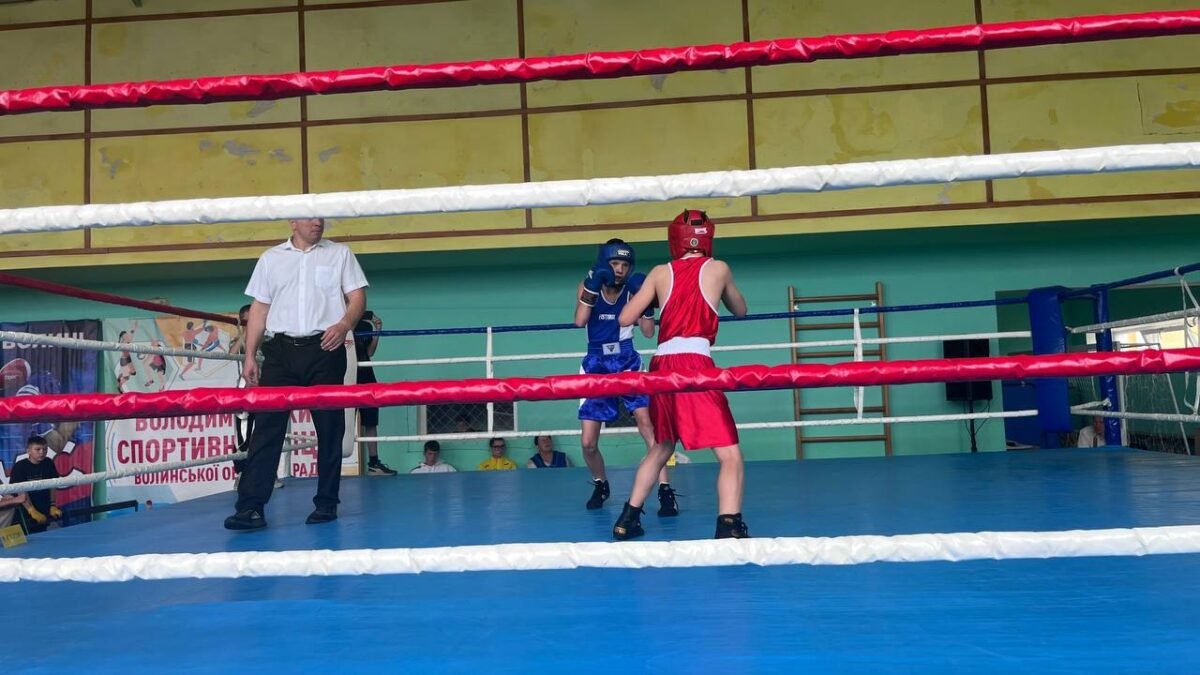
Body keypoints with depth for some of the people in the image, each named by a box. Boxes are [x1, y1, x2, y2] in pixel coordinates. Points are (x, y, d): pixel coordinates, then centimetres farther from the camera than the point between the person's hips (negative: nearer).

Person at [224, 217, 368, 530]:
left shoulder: (340, 254, 11)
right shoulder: (271, 258, 15)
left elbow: (357, 296, 4)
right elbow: (259, 308, 14)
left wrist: (344, 324, -17)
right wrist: (250, 355, 7)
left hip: (324, 349, -1)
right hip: (280, 350, 1)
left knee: (329, 428, 3)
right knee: (266, 427, -5)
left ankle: (326, 503, 13)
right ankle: (251, 506, -4)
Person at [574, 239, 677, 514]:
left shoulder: (632, 290, -3)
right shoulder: (588, 286, -2)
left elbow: (648, 332, -8)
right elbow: (579, 321, -19)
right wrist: (593, 285, -27)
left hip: (627, 362, -1)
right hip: (596, 365, 1)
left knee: (646, 421, -20)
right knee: (588, 442, 1)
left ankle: (665, 490, -16)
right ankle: (601, 485, 29)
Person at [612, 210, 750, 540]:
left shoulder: (660, 273, 14)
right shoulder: (718, 268, 11)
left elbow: (625, 319, 12)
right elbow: (740, 310, 26)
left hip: (662, 365, 5)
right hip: (694, 362, -4)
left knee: (661, 447, 25)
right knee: (730, 454, -3)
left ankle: (628, 518, 31)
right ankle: (729, 529, -20)